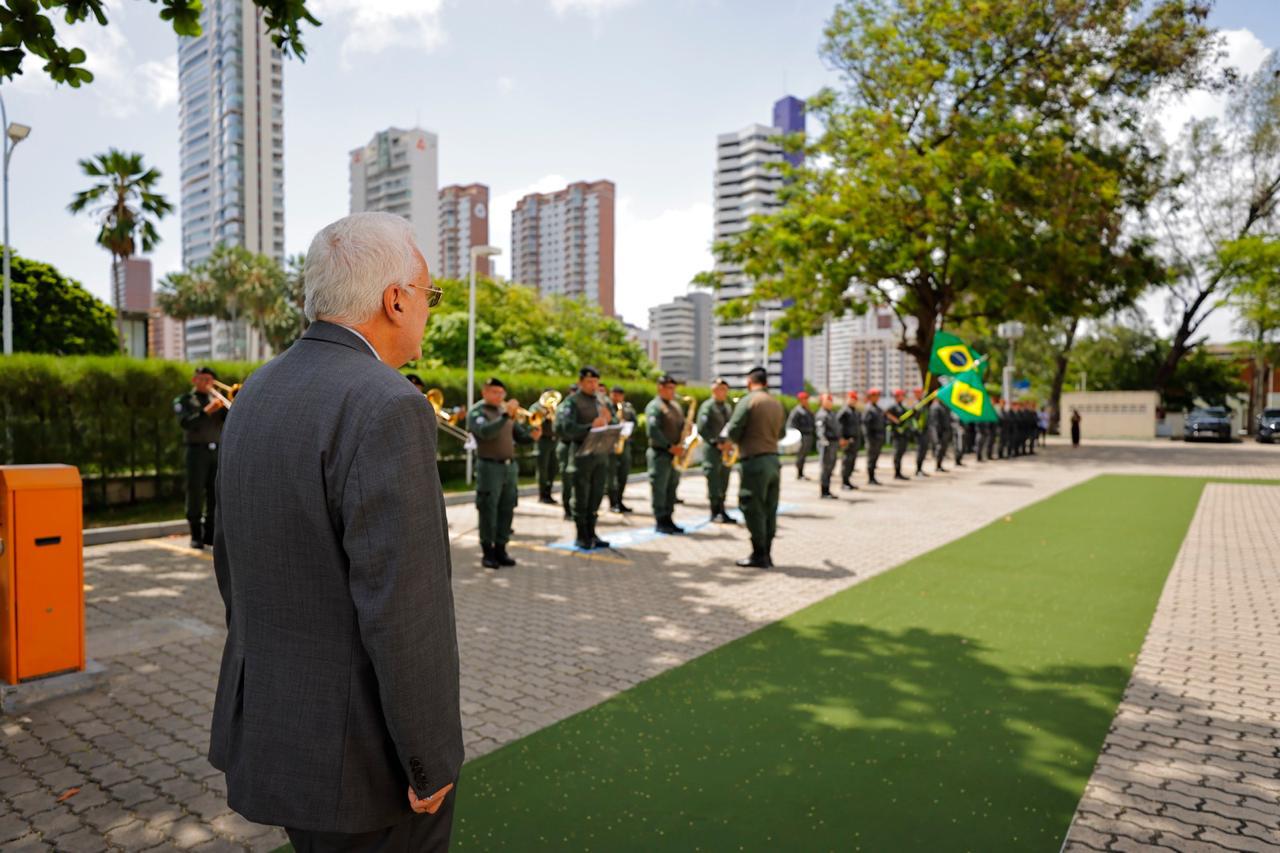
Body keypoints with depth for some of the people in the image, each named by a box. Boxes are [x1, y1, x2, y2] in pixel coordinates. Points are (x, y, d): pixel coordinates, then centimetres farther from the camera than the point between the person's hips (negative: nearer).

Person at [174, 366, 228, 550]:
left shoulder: (217, 399, 17)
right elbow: (186, 423, -12)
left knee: (216, 495, 3)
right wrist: (207, 410, -23)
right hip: (197, 451, -3)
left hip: (218, 451, 3)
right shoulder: (183, 401, 7)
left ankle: (210, 533, 11)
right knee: (196, 494, -2)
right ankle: (196, 536, 6)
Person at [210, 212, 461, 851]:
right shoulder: (388, 407, -24)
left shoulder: (255, 393, 3)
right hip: (362, 749, -8)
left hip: (271, 723, 8)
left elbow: (232, 560, 12)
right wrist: (432, 763, -14)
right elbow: (405, 609, -26)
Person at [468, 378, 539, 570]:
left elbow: (519, 436, 14)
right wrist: (505, 415, -30)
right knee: (488, 511, -1)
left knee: (507, 510, 8)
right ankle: (488, 553, 7)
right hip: (489, 467, -6)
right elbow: (485, 432, -23)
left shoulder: (506, 410, 15)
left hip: (510, 466, 6)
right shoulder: (477, 412, -4)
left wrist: (532, 436, -8)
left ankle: (500, 549, 17)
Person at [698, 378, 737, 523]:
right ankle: (715, 513, 3)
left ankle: (722, 512, 14)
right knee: (714, 482, -4)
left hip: (725, 449, 7)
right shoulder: (707, 406, -7)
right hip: (712, 449, -7)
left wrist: (730, 441, 0)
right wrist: (716, 443, -17)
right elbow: (701, 429, -14)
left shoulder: (728, 407, 16)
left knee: (723, 483, 8)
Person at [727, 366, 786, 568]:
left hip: (754, 461, -7)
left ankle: (759, 555, 4)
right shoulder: (777, 404, 9)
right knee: (769, 510, 11)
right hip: (773, 460, 7)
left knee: (753, 509, 1)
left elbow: (733, 431, -11)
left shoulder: (748, 400, -10)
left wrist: (740, 442, 8)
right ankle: (767, 554, 18)